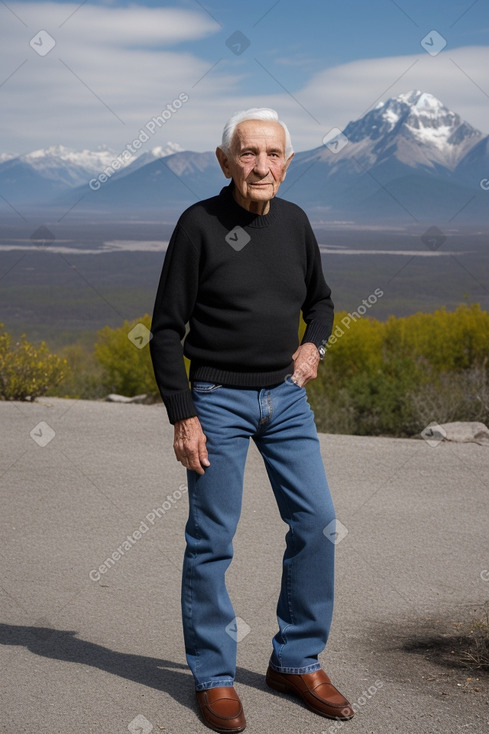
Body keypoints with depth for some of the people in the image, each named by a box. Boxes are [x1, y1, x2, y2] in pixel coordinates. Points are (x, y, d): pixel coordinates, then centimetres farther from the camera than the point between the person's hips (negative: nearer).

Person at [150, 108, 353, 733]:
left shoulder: (294, 222, 4)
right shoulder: (200, 224, -10)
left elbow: (320, 299, 21)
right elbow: (167, 329, -7)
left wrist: (313, 344, -1)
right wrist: (183, 418, -12)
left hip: (286, 396, 5)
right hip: (218, 400, -5)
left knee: (316, 525, 3)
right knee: (211, 541, 1)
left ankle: (296, 662, 19)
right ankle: (214, 677, 16)